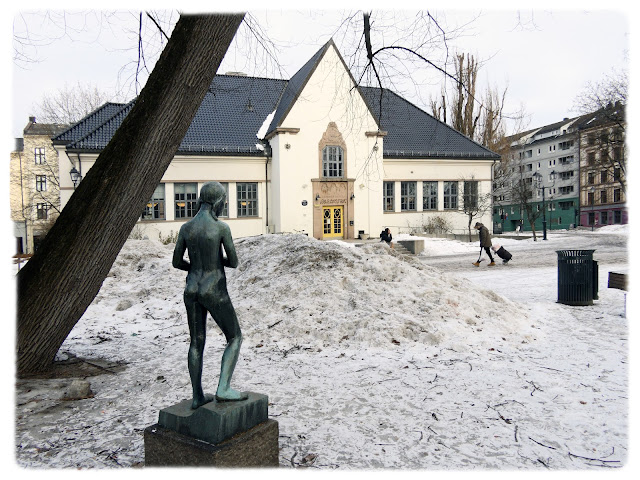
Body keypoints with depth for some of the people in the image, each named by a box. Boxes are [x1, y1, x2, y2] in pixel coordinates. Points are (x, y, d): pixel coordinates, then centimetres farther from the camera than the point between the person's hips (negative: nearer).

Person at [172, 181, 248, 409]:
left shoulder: (185, 227, 0)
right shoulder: (222, 228, -14)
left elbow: (176, 262, 7)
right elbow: (233, 262, -8)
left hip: (191, 290, 6)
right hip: (215, 292, -5)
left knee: (197, 343, 14)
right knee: (235, 338, 8)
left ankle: (198, 396, 18)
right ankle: (223, 389, -1)